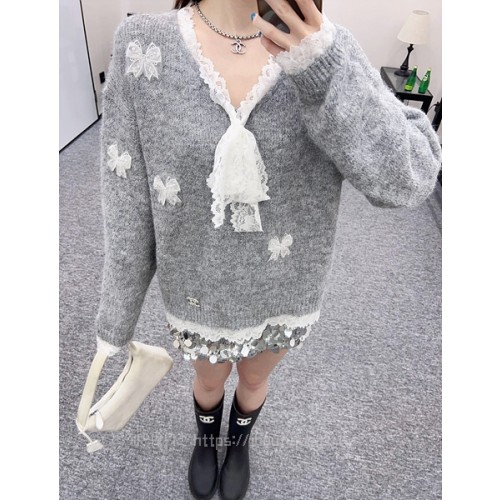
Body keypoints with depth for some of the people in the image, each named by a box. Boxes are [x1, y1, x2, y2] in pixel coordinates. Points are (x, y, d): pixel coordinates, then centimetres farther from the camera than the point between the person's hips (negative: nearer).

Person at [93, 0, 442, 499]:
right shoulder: (141, 47, -16)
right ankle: (206, 438, 66)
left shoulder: (323, 46, -15)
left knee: (254, 379, 28)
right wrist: (116, 316, -1)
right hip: (200, 291, 0)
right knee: (208, 381, 28)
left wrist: (326, 71, -37)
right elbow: (129, 208, -11)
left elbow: (411, 178, -23)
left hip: (286, 289, 1)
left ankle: (239, 442, 65)